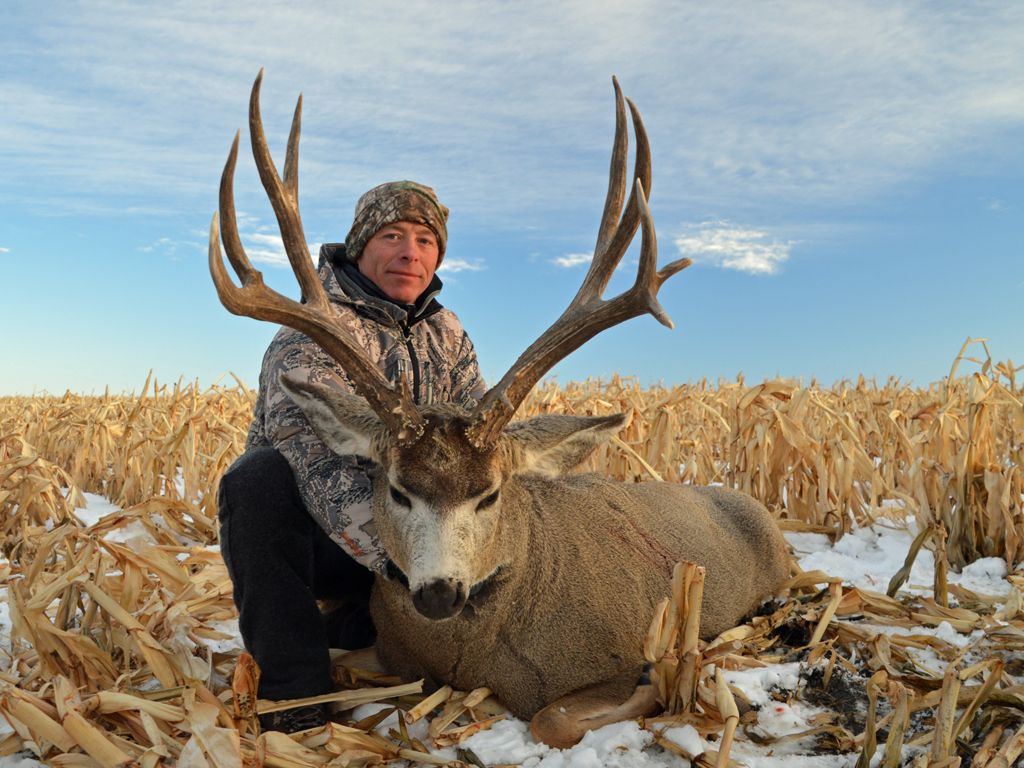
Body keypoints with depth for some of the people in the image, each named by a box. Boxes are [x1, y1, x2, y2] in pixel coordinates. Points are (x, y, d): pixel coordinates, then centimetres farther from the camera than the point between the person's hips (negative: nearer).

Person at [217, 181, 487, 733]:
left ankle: (358, 625, 5)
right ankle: (293, 687, -25)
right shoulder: (312, 333, -19)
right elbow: (319, 461, -35)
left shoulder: (444, 333, 4)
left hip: (396, 535, 6)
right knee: (263, 473, -35)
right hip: (292, 534, -6)